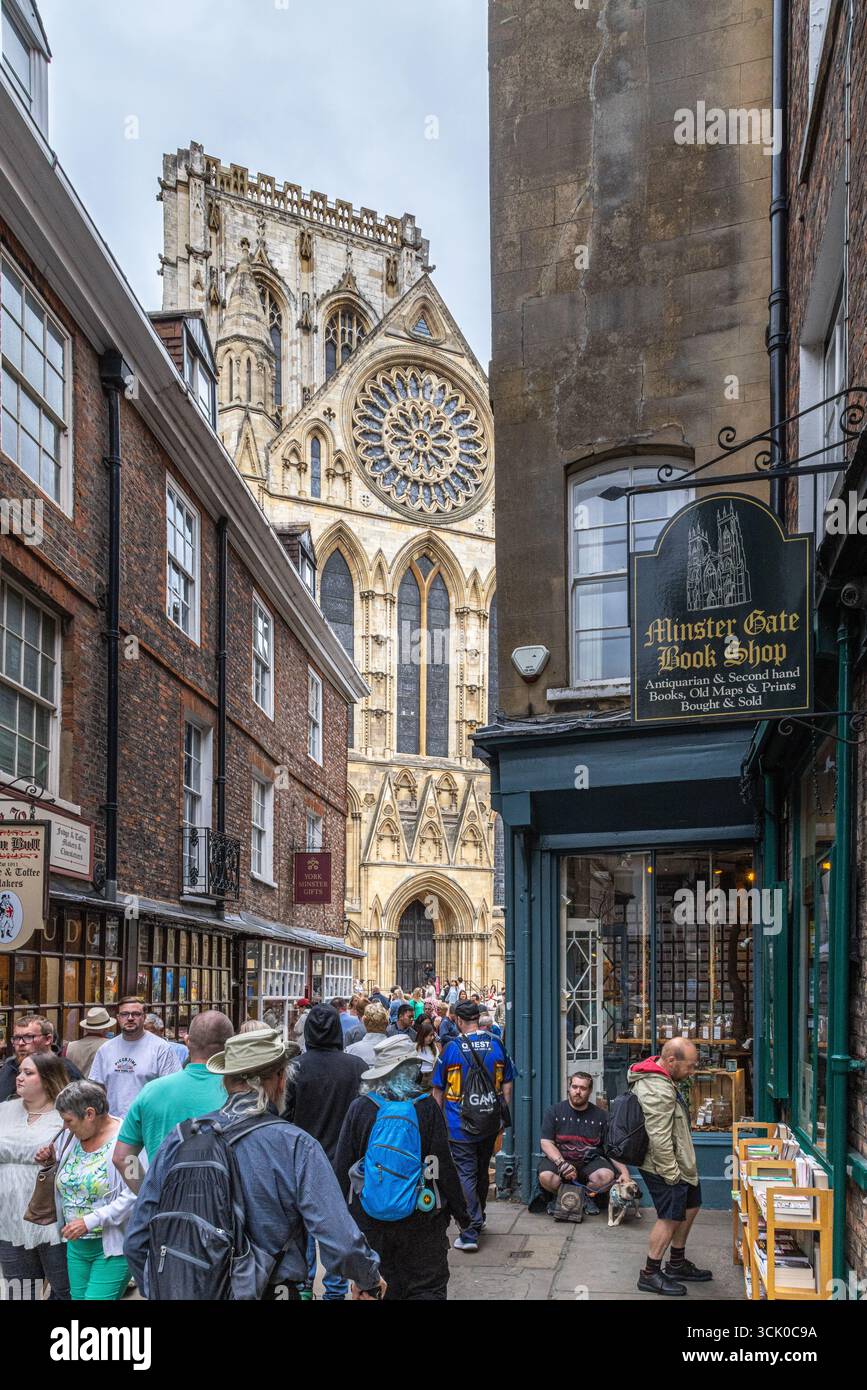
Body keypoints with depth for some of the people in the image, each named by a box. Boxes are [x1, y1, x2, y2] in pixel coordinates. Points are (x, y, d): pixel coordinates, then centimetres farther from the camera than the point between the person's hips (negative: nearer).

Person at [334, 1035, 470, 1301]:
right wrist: (460, 1210, 6)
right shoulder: (427, 1106, -9)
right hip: (420, 1219, -2)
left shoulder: (359, 1107, -6)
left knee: (379, 1289, 14)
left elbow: (342, 1166, -1)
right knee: (427, 1287, 8)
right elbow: (444, 1164, -5)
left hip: (369, 1218, 2)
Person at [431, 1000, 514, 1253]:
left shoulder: (451, 1048, -10)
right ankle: (478, 1220, 37)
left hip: (460, 1123, -4)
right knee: (482, 1171, 20)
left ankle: (470, 1233, -9)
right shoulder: (496, 1045, -1)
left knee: (465, 1174, -1)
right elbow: (507, 1084, 4)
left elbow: (438, 1089, -2)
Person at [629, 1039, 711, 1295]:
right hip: (665, 1167, -11)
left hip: (678, 1163, 11)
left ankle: (677, 1264, 34)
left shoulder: (661, 1079, 7)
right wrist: (672, 1174, -21)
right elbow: (659, 1139, -28)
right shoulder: (658, 1090, -28)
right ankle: (650, 1275, 12)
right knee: (671, 1217, -1)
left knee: (690, 1207, 20)